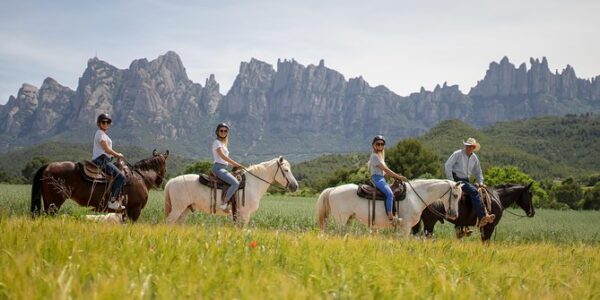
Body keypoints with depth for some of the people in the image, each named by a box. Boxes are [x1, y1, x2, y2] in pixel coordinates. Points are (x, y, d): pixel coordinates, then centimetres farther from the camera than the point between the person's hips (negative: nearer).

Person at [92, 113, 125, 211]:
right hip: (101, 160, -11)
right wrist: (117, 155, -3)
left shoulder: (103, 134, 23)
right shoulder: (101, 133, -9)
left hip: (104, 160, 11)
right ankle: (113, 201, -26)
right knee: (120, 176, -23)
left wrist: (116, 154, 15)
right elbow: (107, 150, -16)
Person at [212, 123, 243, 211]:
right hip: (218, 168, -10)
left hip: (223, 168, 10)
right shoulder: (217, 142, -7)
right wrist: (235, 164, -19)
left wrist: (234, 165, 8)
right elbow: (223, 156, -19)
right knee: (235, 183, -27)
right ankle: (224, 203, -28)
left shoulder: (223, 143, 22)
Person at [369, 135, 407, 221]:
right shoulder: (375, 156, -10)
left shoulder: (380, 156, 21)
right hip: (377, 178, -11)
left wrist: (397, 176, 10)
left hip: (381, 179, 11)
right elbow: (385, 169, -15)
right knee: (389, 193, -28)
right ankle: (390, 216, -34)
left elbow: (386, 171, 20)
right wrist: (398, 177, -13)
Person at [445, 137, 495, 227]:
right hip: (457, 179, -8)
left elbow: (478, 172, 25)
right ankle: (482, 217, -35)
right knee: (473, 191, -28)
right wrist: (451, 181, -14)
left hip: (466, 180, 8)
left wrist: (480, 182, 8)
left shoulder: (474, 158, 13)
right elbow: (447, 166, -10)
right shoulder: (457, 154, -6)